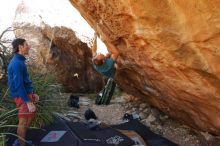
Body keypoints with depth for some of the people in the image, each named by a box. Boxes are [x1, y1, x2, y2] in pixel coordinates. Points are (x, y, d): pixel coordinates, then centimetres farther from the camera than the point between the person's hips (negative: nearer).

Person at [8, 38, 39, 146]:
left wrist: (32, 94, 21)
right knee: (23, 121, 0)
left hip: (26, 94, 10)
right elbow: (18, 85, -24)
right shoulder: (17, 63, -20)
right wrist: (28, 102, -23)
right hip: (22, 97, -10)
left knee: (31, 115, 20)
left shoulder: (19, 61, 12)